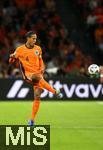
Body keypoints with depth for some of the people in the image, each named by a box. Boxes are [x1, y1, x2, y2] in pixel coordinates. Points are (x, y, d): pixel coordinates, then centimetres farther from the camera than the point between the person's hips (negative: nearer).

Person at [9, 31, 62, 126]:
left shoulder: (38, 49, 9)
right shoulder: (20, 49, -1)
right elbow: (11, 61, 4)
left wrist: (42, 68, 1)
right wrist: (12, 57, -20)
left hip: (38, 74, 3)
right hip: (28, 74, -3)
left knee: (37, 97, -8)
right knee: (37, 78, -39)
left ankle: (32, 120, 0)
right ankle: (55, 92, -31)